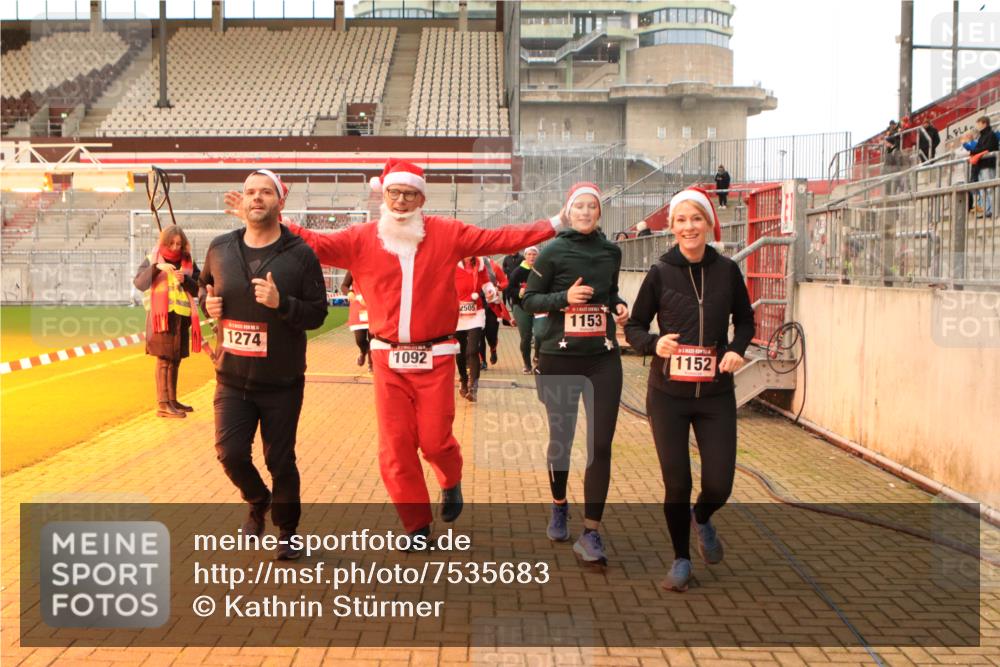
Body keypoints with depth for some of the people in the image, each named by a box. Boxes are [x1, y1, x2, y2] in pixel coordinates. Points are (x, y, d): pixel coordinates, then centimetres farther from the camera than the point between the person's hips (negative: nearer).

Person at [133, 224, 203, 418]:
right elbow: (139, 283, -12)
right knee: (163, 359, -8)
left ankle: (172, 400, 21)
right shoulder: (152, 260, 2)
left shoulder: (188, 263, 12)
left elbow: (198, 289, 7)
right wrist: (156, 268, -26)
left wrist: (185, 280, -12)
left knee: (175, 360, 11)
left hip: (182, 317, 4)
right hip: (161, 315, -4)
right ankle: (163, 404, -9)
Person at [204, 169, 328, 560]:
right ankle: (258, 502, 31)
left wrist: (281, 302, -25)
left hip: (282, 382, -3)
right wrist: (208, 305, -2)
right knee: (230, 453, -3)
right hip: (232, 378, 3)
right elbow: (205, 289, 21)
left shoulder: (300, 254, -8)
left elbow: (317, 313, -8)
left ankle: (287, 531, 28)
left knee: (280, 461, 4)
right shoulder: (220, 249, 3)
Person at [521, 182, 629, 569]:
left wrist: (620, 305, 2)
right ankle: (559, 507, 38)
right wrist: (564, 297, -19)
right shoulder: (553, 252, -3)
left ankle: (590, 534, -3)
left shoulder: (611, 252, 8)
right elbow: (529, 300, -3)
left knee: (600, 446, -6)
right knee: (561, 439, 12)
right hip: (559, 359, -2)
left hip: (603, 359, 2)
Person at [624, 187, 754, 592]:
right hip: (668, 395, -1)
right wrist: (654, 344, -18)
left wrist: (737, 349, -6)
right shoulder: (660, 274, -4)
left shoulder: (727, 271, 0)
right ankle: (681, 559, 26)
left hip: (716, 395, 1)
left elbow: (744, 320, 13)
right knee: (676, 484, 3)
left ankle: (702, 520, 37)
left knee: (719, 485, 0)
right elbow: (633, 327, 3)